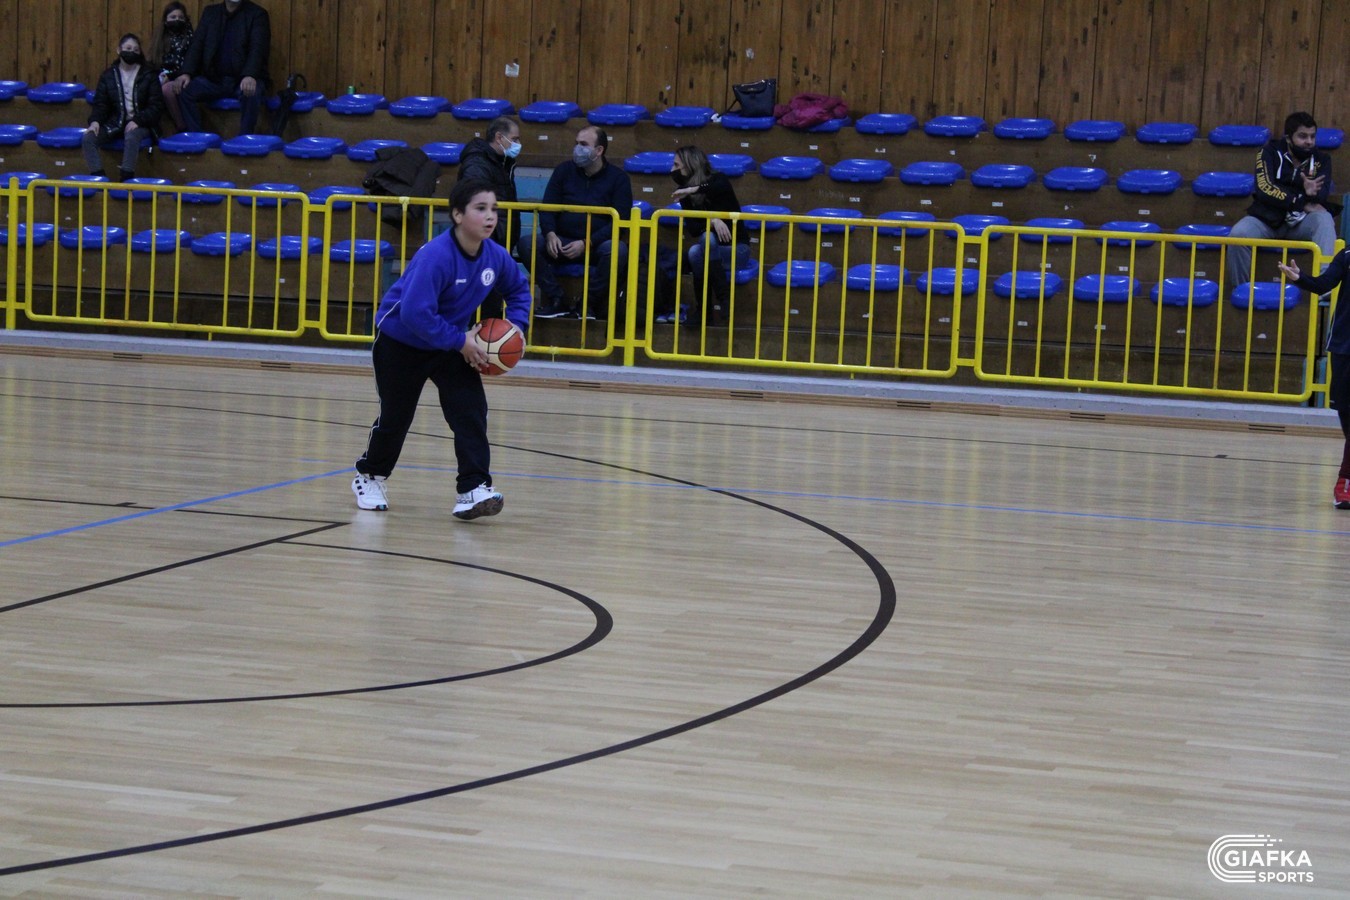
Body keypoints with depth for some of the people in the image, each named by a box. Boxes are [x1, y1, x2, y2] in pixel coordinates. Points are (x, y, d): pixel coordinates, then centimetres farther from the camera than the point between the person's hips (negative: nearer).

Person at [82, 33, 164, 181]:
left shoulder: (148, 75, 2)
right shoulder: (109, 75, 10)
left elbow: (156, 106, -3)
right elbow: (100, 104, 7)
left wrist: (137, 121, -18)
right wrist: (95, 121, -14)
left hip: (139, 124, -4)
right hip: (114, 123, 4)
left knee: (131, 137, -38)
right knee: (88, 138, -20)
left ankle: (127, 178, -35)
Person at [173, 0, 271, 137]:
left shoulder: (257, 14, -2)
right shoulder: (210, 12, 12)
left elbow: (257, 48, -15)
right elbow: (197, 45, 6)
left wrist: (250, 76, -34)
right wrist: (186, 73, -12)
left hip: (244, 79, -4)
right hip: (214, 78, 4)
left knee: (251, 93, -37)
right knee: (183, 89, -19)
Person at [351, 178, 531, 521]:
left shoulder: (495, 256, -12)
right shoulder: (435, 256, -33)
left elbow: (520, 288, 10)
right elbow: (415, 314, -37)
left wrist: (515, 326, -7)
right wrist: (460, 342, -31)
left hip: (452, 344, 5)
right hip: (400, 342, -5)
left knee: (471, 411, -12)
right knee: (395, 416, 8)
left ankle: (473, 489, -13)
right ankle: (370, 476, 34)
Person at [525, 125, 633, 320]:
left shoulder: (618, 178, -1)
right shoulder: (564, 171, 8)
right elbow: (547, 208, 6)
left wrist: (586, 243, -19)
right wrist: (550, 234, -17)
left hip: (597, 244, -2)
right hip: (562, 242, 2)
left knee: (618, 251, -36)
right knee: (528, 244, -24)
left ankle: (588, 304, -18)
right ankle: (557, 301, -17)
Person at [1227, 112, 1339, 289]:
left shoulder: (1321, 160, 8)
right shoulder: (1271, 152, 3)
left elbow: (1322, 194, -9)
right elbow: (1264, 189, -12)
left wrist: (1312, 193, -32)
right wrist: (1302, 203, -18)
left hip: (1301, 222, 1)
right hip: (1267, 217, -1)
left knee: (1324, 219, -31)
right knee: (1238, 234, -30)